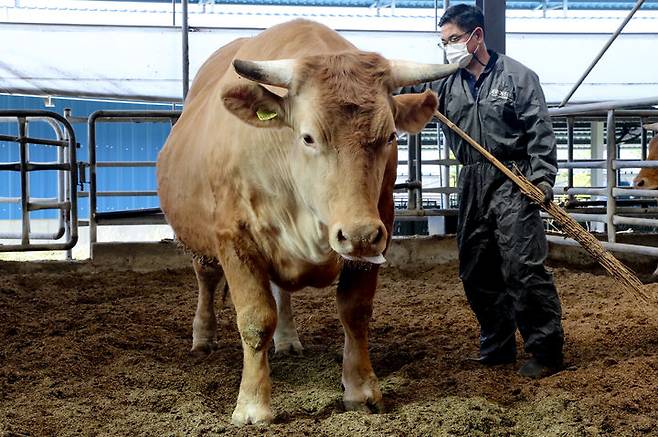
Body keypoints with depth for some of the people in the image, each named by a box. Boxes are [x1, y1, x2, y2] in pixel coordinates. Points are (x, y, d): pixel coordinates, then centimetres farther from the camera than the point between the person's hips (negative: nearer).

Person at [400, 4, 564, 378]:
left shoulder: (517, 76, -1)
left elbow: (540, 131, -5)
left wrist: (543, 177, -14)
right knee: (476, 273, 10)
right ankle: (497, 348, 23)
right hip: (472, 184, 6)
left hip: (512, 182, -6)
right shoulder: (446, 83, 12)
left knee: (523, 266, -12)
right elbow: (406, 90, 8)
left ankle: (547, 350, -2)